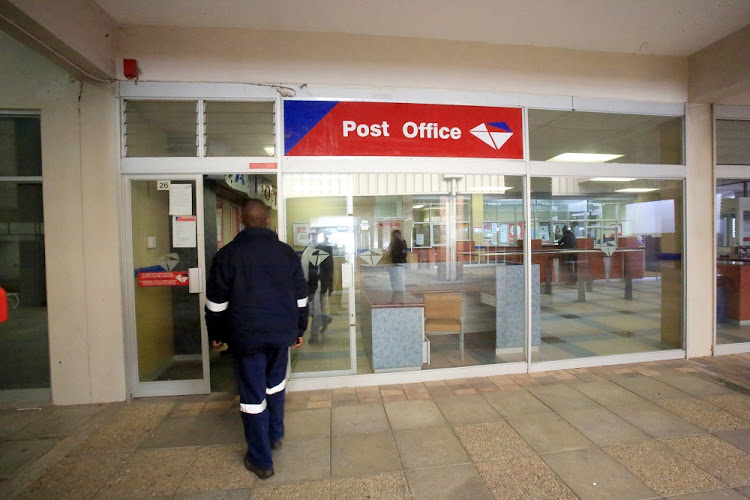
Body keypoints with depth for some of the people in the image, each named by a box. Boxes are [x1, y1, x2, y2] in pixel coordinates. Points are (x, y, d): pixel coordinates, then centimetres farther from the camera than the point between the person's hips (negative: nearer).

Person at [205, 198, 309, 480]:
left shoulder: (228, 254, -5)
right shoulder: (287, 252, 2)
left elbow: (216, 303, -2)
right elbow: (301, 298, 6)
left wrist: (216, 335, 12)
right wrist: (299, 331, 16)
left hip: (246, 335, -3)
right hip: (282, 332, 3)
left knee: (253, 395, 8)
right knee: (275, 383, 24)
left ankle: (261, 461, 20)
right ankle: (275, 435, 40)